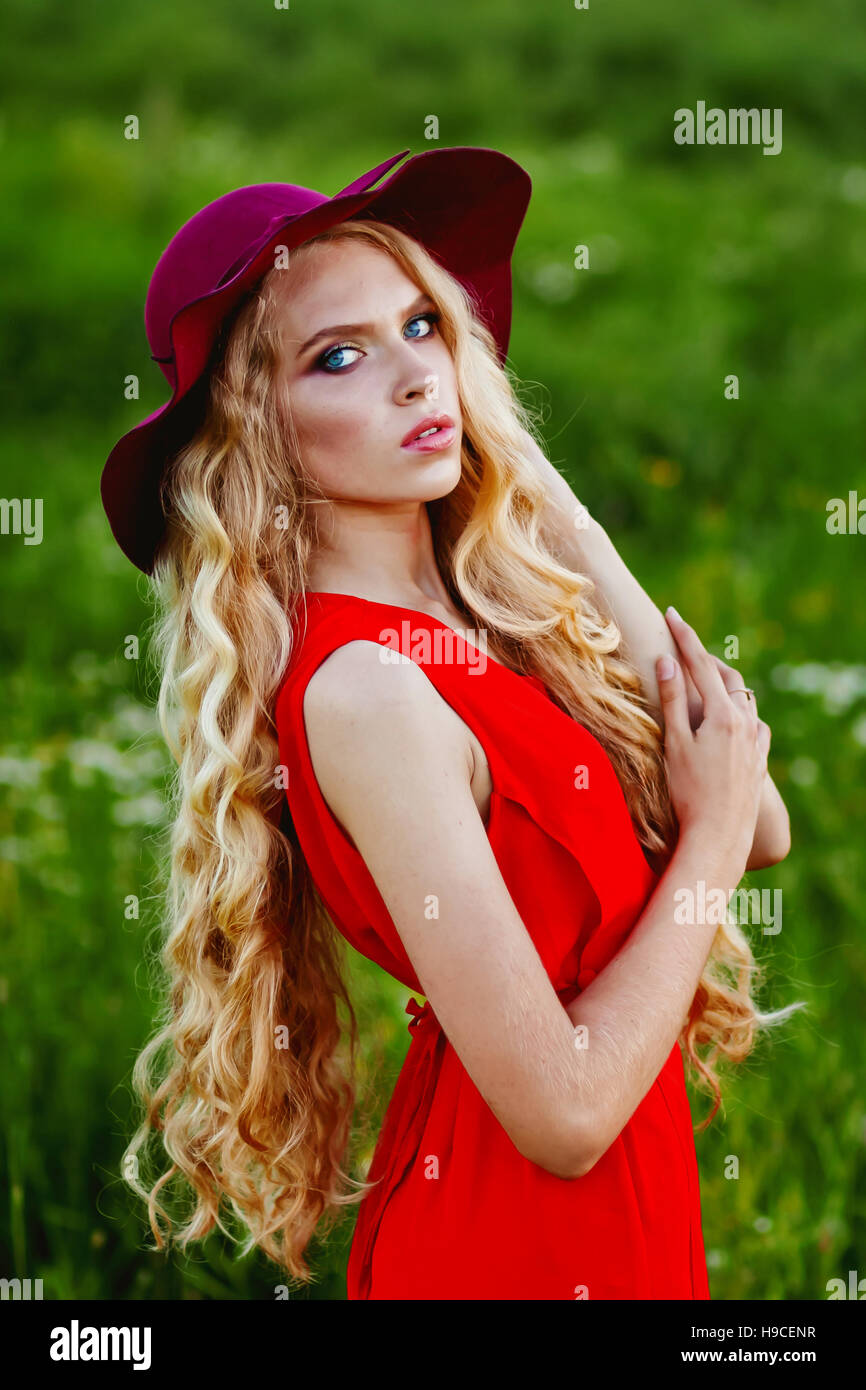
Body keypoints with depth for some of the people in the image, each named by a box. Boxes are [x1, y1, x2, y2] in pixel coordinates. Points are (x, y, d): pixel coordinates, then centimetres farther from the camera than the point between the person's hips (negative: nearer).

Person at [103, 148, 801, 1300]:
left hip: (628, 1201, 8)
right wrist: (712, 838, -13)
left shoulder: (489, 607, -1)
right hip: (518, 1239, -8)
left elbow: (767, 829, -9)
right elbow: (564, 1112, -25)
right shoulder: (364, 694, -25)